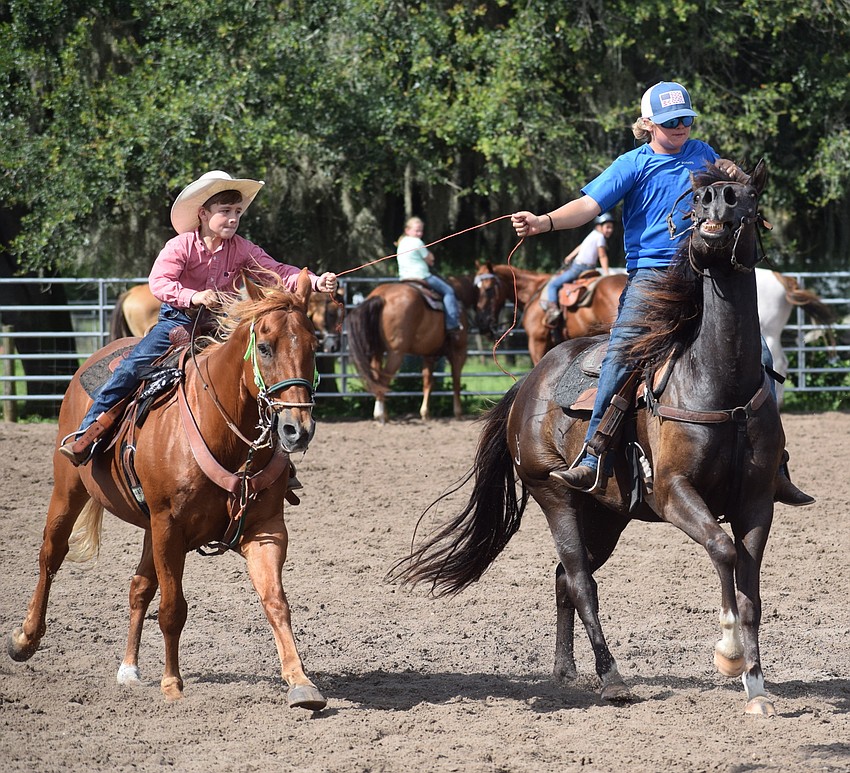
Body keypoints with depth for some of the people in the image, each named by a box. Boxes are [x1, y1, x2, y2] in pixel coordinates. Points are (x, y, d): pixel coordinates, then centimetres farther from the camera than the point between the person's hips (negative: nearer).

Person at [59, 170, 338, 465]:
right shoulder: (181, 246, -12)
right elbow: (158, 281, -24)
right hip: (179, 319, -3)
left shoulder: (243, 250, -1)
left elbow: (277, 272, -9)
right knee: (134, 364, -20)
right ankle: (89, 429, -15)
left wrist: (315, 282, -27)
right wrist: (192, 297, -42)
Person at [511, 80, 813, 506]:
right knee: (621, 351, -25)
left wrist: (736, 177, -2)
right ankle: (593, 458, -24)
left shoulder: (702, 153, 14)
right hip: (650, 274, -4)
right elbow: (589, 204, -9)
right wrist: (543, 222, -27)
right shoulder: (633, 164, 2)